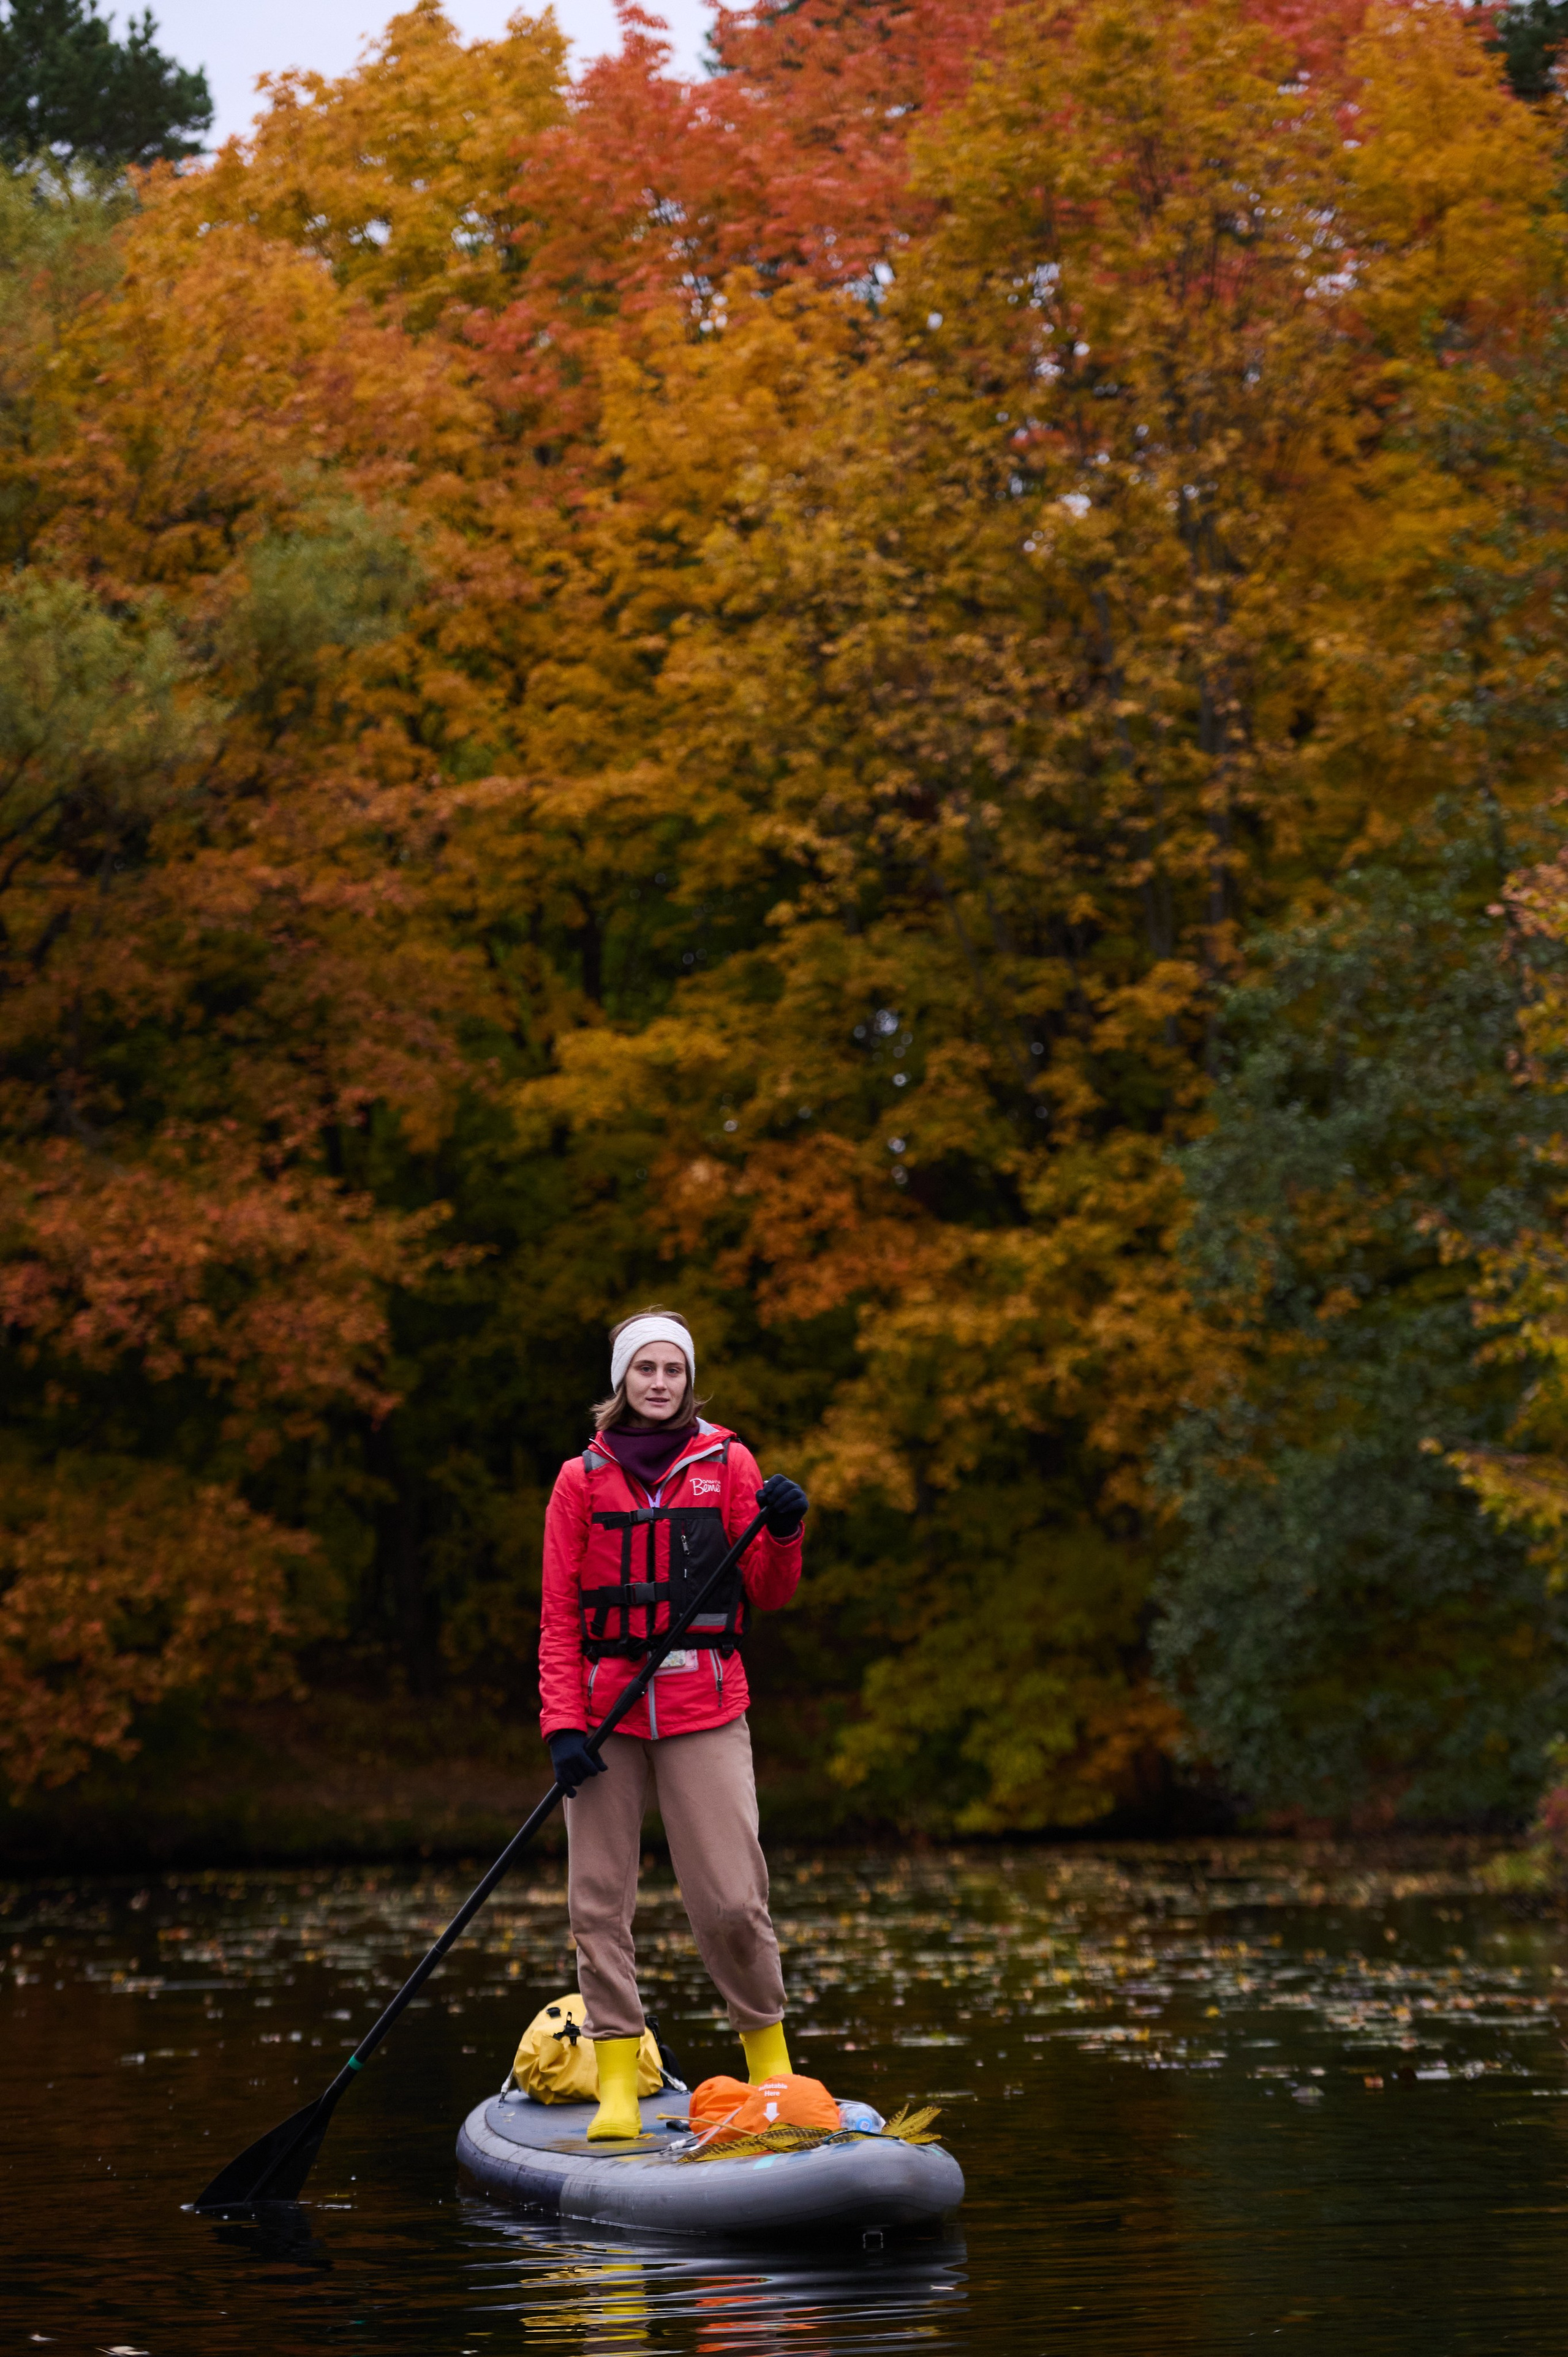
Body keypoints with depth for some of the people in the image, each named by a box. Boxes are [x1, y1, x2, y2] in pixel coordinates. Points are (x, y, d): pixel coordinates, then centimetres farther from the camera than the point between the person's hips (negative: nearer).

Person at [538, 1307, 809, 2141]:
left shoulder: (728, 1464, 7)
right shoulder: (581, 1479, 8)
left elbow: (767, 1595, 6)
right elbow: (559, 1615, 6)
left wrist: (783, 1532, -14)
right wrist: (563, 1725, -5)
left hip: (705, 1707, -1)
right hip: (606, 1710, 1)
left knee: (732, 1900, -8)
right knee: (599, 1903, -2)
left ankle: (770, 2060, 12)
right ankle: (617, 2085, 4)